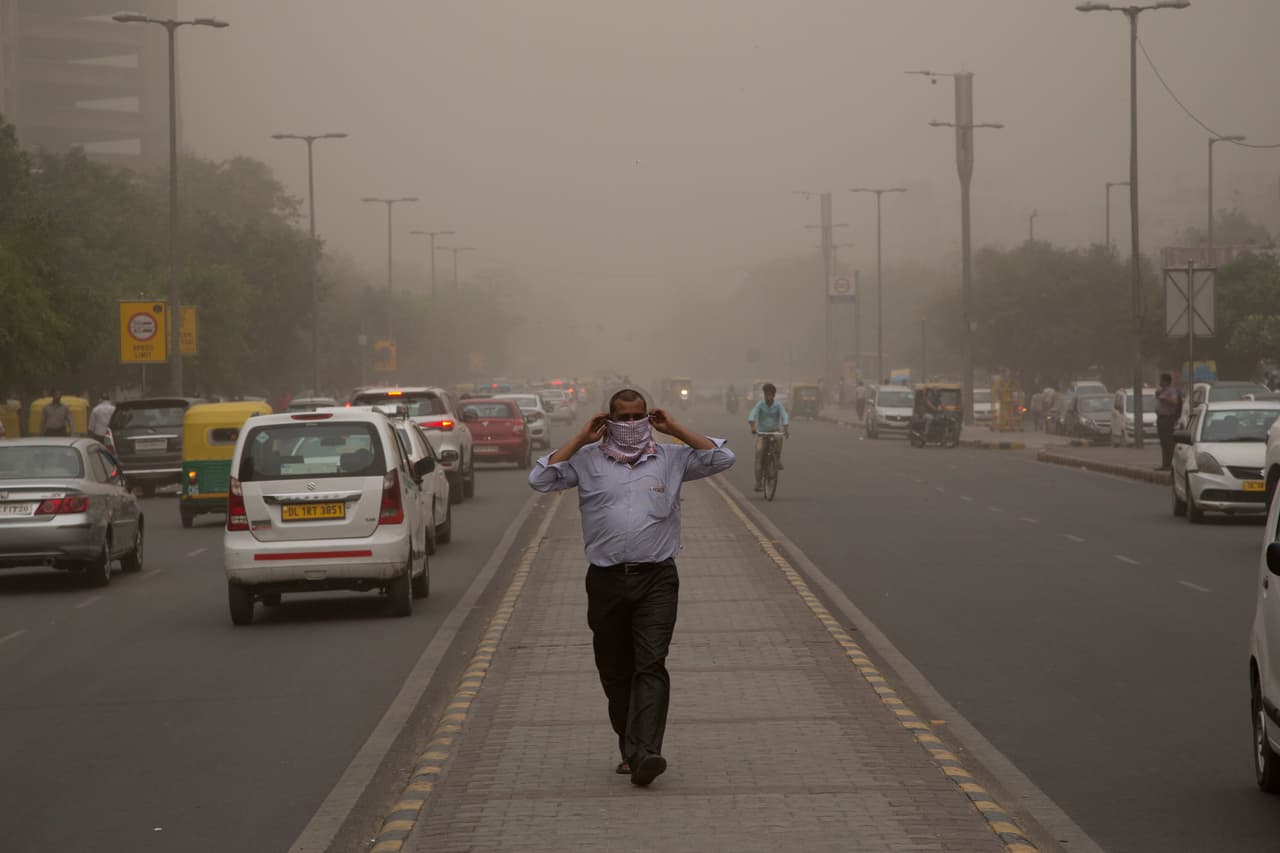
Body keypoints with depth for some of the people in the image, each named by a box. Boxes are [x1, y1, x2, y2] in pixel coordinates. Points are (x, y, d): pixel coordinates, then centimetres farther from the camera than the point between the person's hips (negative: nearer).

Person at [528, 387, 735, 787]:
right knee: (615, 672, 8)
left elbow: (722, 458, 5)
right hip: (606, 580, 2)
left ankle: (645, 753, -24)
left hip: (656, 579, -2)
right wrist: (580, 439, -1)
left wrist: (676, 429, 2)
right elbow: (540, 479, -3)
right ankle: (629, 749, 20)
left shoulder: (670, 458, 9)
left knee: (651, 665, -14)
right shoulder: (588, 460, 7)